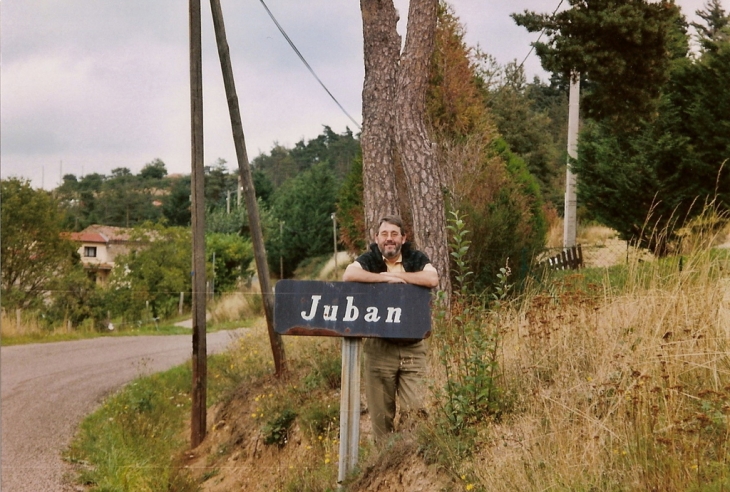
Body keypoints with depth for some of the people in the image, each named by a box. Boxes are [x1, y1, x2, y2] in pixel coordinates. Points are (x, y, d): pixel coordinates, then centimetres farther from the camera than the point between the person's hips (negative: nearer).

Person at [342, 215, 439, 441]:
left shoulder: (416, 259, 7)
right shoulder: (369, 259, 5)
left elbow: (432, 279, -14)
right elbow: (348, 275, -17)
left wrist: (394, 274, -9)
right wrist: (386, 278, -14)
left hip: (412, 348, 0)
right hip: (379, 348, 0)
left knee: (414, 410, -5)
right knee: (381, 412, 5)